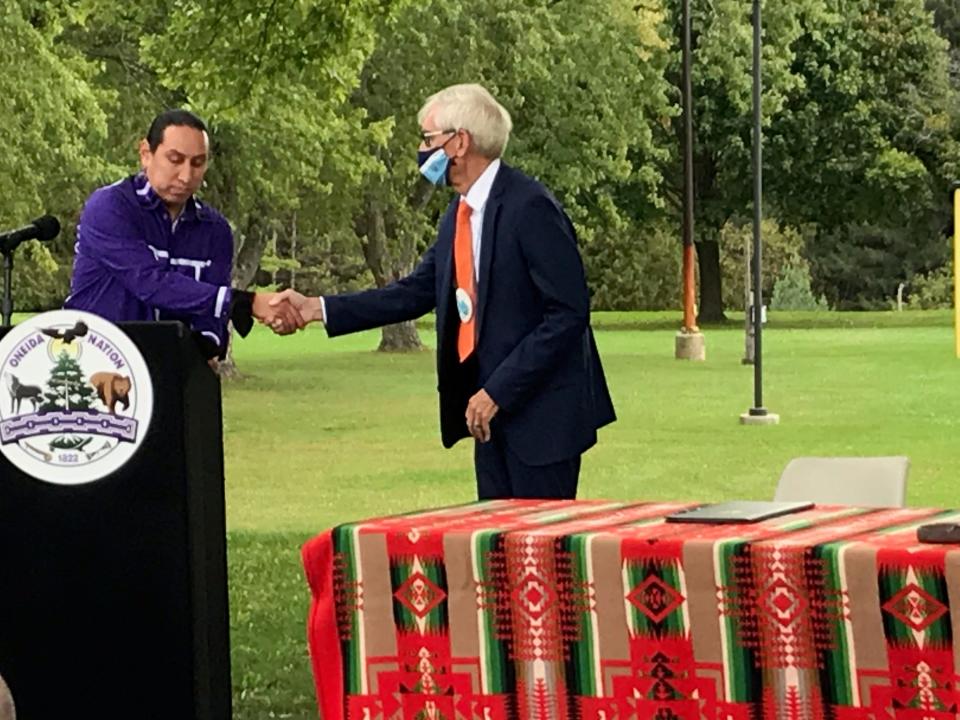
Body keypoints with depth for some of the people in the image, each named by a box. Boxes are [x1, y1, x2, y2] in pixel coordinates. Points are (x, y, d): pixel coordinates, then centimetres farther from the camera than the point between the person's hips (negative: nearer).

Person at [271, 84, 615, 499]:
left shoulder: (530, 207, -16)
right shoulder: (460, 214, 11)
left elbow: (568, 313, -19)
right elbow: (417, 292, 15)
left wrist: (499, 391, -19)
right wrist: (318, 308, 8)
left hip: (541, 410, -9)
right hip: (493, 405, 9)